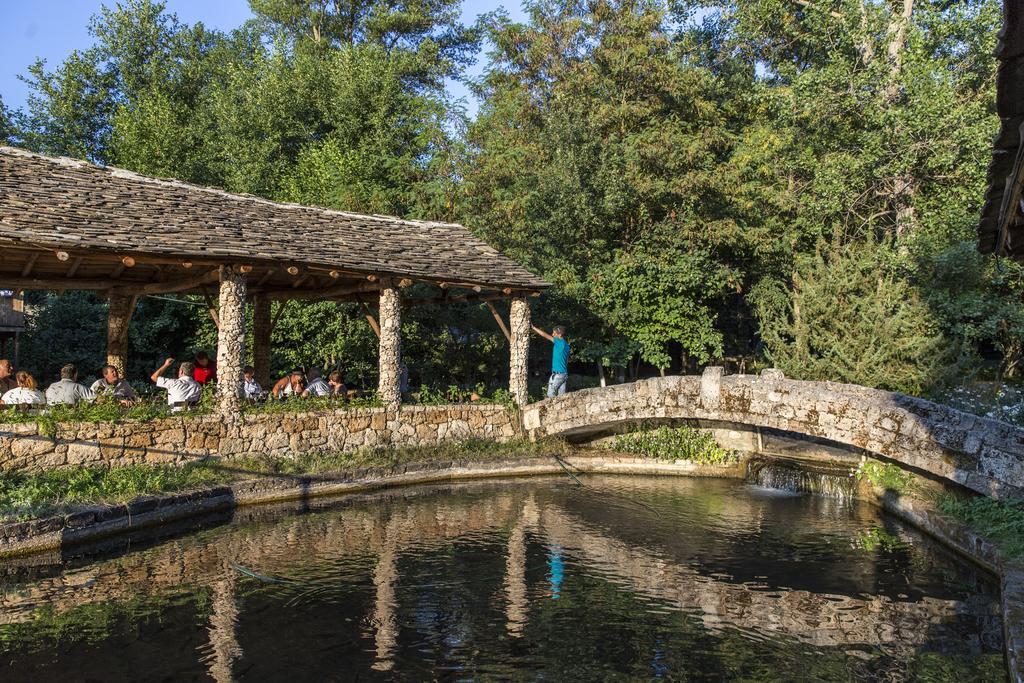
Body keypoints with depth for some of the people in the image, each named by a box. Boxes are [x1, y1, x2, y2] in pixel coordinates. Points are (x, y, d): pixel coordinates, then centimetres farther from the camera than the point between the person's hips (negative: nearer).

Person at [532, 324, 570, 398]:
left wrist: (533, 327, -8)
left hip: (557, 374, -8)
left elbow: (545, 335, -14)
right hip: (565, 374, 8)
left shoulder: (560, 342, -13)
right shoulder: (566, 344, 12)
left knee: (551, 395, 0)